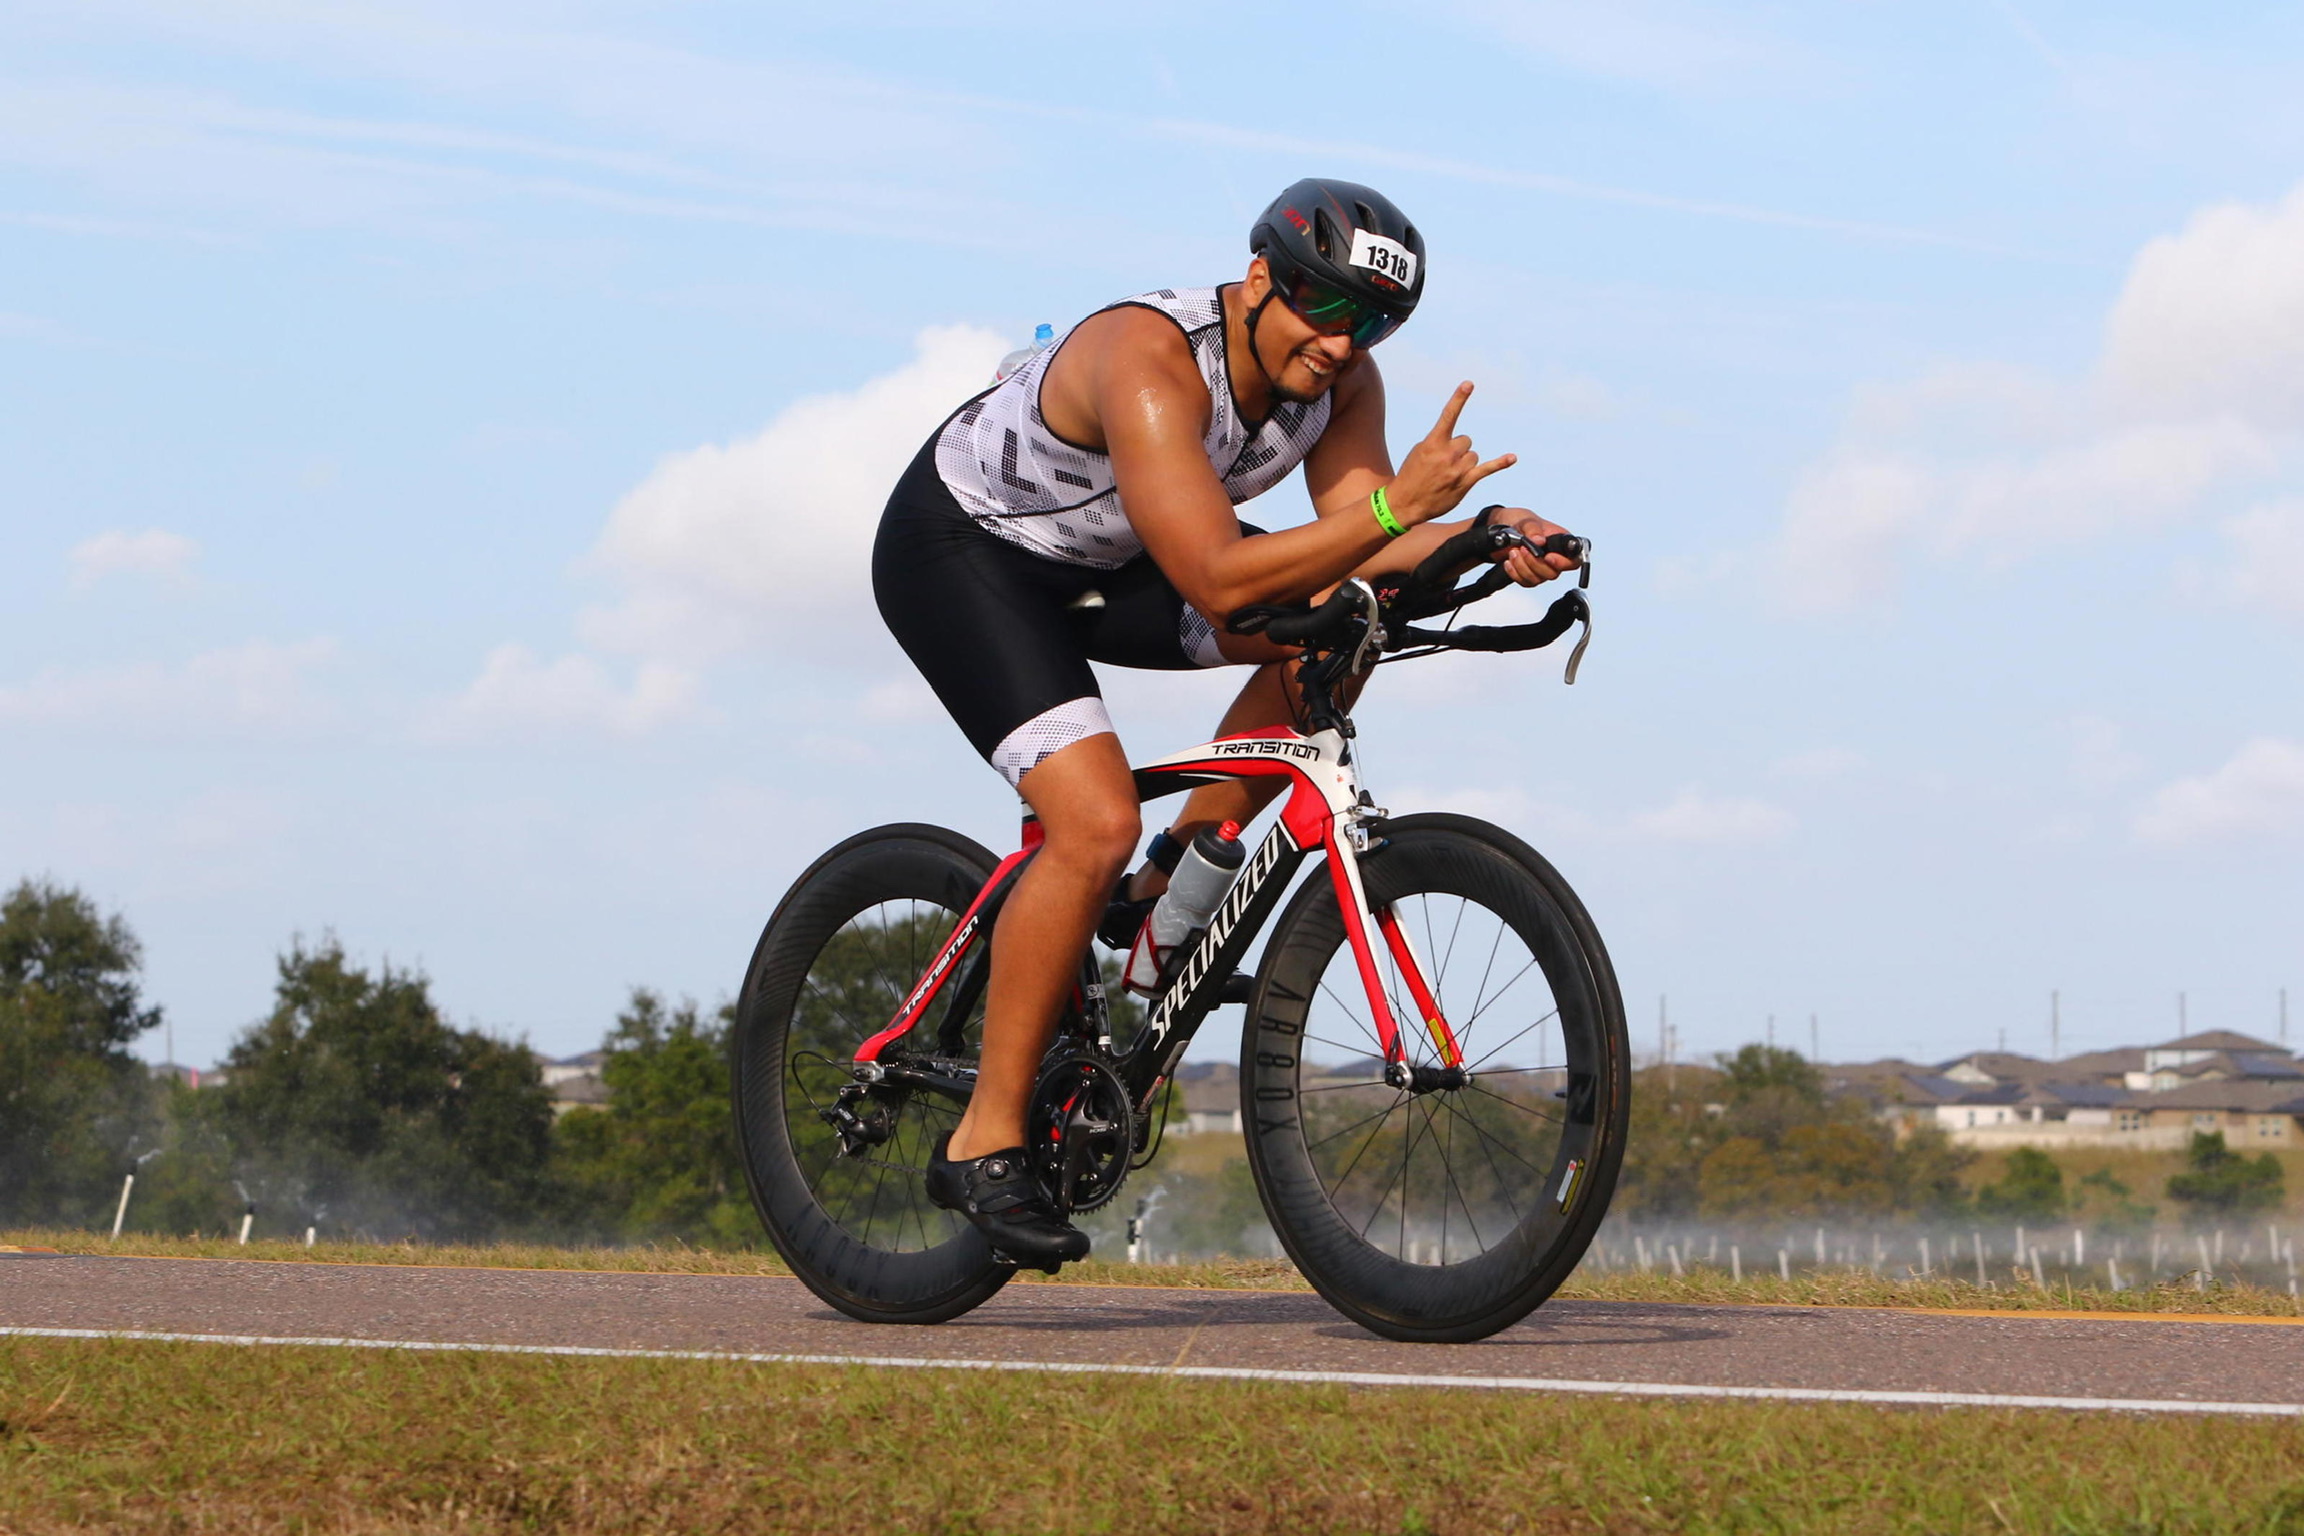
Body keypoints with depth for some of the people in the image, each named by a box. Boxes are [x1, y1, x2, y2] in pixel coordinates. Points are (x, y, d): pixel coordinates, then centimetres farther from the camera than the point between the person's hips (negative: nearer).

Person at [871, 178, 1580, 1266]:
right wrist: (1395, 505, -48)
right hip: (957, 552, -8)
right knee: (1096, 823, -24)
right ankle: (983, 1145, -13)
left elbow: (1356, 550, -18)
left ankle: (1174, 878, 3)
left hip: (1097, 565, 8)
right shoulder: (1151, 364, -35)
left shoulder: (1340, 380, -12)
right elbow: (1221, 584, -43)